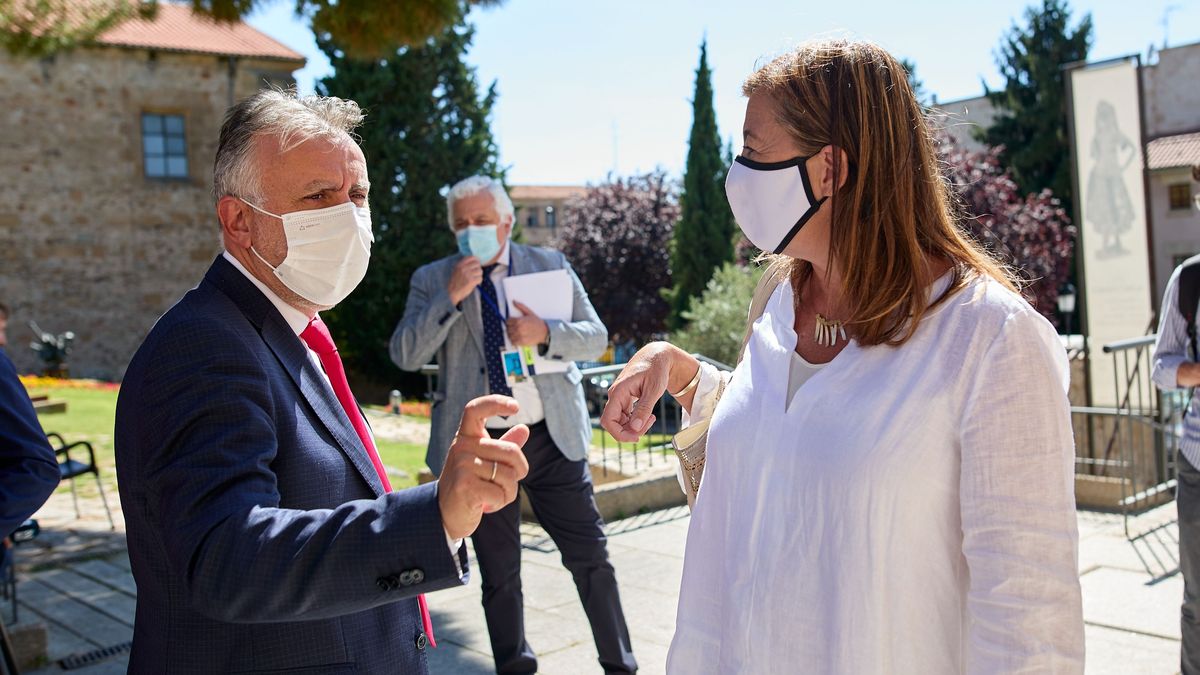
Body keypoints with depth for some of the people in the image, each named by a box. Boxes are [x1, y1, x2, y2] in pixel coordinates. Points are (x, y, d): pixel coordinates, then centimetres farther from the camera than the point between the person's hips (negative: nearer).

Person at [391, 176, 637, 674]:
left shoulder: (551, 266, 4)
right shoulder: (432, 280, 2)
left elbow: (596, 337, 1)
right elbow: (405, 355, -8)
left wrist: (544, 334, -18)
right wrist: (451, 296, -20)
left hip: (553, 437, 0)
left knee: (590, 557, 5)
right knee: (498, 574, 12)